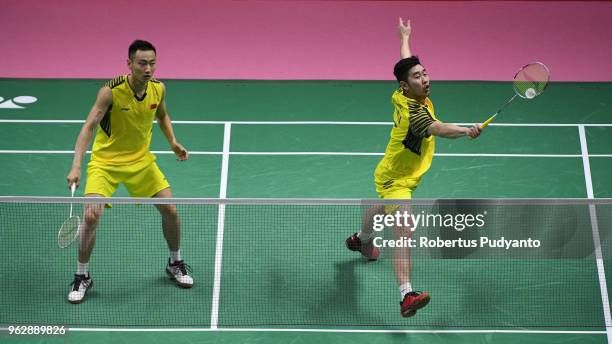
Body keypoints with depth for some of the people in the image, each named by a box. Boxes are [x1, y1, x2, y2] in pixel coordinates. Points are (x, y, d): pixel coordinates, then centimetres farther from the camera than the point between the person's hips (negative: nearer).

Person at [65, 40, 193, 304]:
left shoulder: (159, 89, -9)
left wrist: (173, 141, 0)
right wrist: (76, 166, -37)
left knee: (170, 210, 0)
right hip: (106, 162, -4)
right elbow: (89, 127, -27)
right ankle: (82, 277, 3)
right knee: (91, 215, -19)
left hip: (141, 160, 4)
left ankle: (175, 264, 27)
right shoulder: (111, 91, -24)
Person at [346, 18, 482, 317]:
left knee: (382, 210, 38)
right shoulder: (413, 112, -34)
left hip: (391, 175, 11)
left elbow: (406, 63, 12)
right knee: (404, 232, -25)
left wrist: (405, 37, 29)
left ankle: (361, 239, 69)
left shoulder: (402, 97, -8)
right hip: (396, 181, -11)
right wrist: (466, 130, -73)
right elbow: (438, 129, -56)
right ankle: (406, 296, -35)